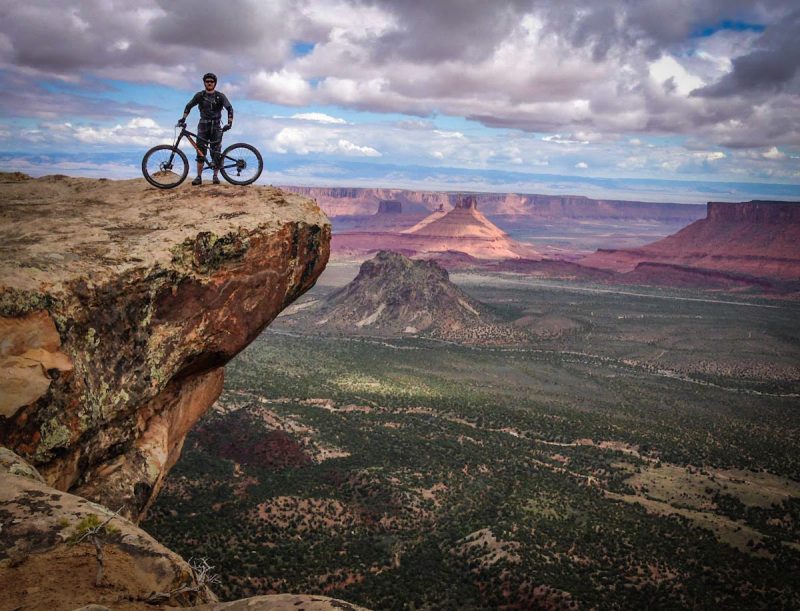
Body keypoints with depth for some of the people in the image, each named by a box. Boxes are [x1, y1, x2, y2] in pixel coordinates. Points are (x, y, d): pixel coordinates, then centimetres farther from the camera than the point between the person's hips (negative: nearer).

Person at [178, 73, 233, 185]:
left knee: (216, 152, -4)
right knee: (201, 152, -5)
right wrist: (183, 118, -7)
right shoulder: (200, 95, 3)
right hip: (203, 125, 1)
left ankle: (215, 176, 4)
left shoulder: (220, 96, -1)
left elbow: (229, 108, -8)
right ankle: (199, 177, -4)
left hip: (216, 126, -1)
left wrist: (229, 123, -22)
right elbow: (189, 106, 7)